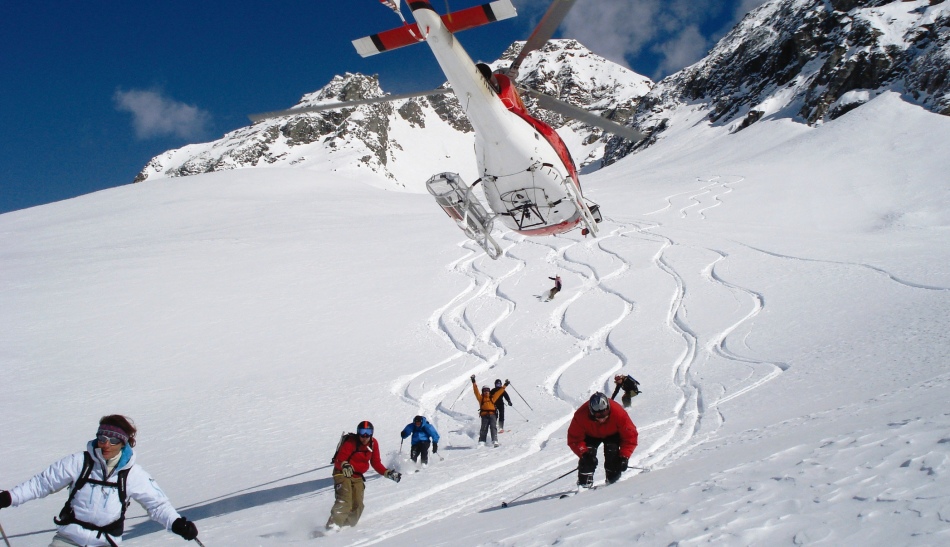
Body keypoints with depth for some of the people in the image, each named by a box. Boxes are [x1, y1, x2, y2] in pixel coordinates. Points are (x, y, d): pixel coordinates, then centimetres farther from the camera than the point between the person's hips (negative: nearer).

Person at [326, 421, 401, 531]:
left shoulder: (373, 444, -3)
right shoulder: (350, 442, -21)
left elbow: (376, 463, 6)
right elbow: (339, 460, -27)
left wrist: (387, 473, -6)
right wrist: (344, 465, -49)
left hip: (357, 476, 7)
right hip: (342, 473, -7)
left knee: (357, 505, 3)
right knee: (344, 502, -23)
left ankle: (347, 526, 17)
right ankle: (332, 526, -26)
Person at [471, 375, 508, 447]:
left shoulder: (492, 398, 22)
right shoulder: (481, 398, 16)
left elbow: (499, 392, 26)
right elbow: (476, 391, 8)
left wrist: (504, 385, 27)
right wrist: (474, 383, 0)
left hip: (492, 415, 2)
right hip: (484, 415, -2)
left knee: (493, 428, -12)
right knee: (484, 429, -9)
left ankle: (495, 442, -19)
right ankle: (481, 442, -10)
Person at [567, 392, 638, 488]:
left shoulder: (618, 414, -39)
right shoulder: (581, 416, -38)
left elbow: (630, 436, -28)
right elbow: (574, 439, -29)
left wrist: (624, 457, -35)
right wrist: (584, 453, -44)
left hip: (612, 434, 0)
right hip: (591, 435, 0)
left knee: (612, 451, -24)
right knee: (588, 454, -22)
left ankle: (613, 480, -8)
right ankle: (584, 483, -13)